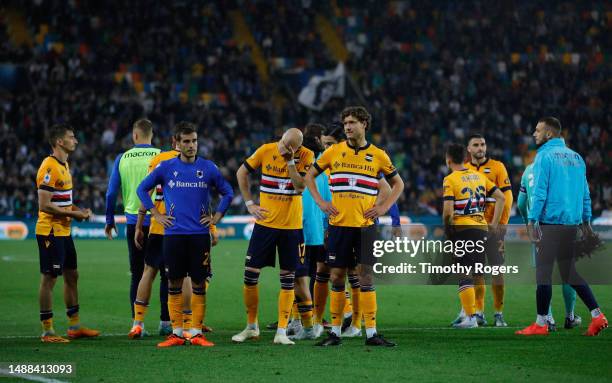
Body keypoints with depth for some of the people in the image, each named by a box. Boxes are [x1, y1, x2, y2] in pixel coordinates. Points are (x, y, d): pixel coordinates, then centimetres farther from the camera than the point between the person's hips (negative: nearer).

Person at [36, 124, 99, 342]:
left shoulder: (64, 165, 14)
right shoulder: (49, 168, -18)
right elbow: (45, 205, -22)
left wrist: (78, 210, 7)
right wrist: (73, 214, -18)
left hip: (64, 232, 10)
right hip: (50, 232, -10)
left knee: (71, 276, 15)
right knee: (49, 279, -4)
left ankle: (74, 326, 23)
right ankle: (47, 331, 1)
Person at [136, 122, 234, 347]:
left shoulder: (208, 168, 4)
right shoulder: (166, 167, 2)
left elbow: (227, 192, 15)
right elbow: (142, 189, 11)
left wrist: (216, 217, 5)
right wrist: (156, 215, 5)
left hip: (200, 234, 0)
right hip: (173, 234, 0)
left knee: (199, 284, 1)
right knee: (174, 284, 2)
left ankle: (197, 333, 7)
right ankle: (176, 333, 7)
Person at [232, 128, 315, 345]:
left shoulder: (305, 156, -8)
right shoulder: (266, 151, -5)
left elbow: (300, 187, -18)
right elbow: (241, 173, 8)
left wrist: (290, 161, -22)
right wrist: (249, 204, 2)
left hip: (291, 226, -1)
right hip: (265, 222, 1)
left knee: (288, 279, 1)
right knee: (250, 274, 1)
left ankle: (282, 332, 6)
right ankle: (251, 327, 16)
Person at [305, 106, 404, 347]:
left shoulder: (378, 155, 4)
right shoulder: (334, 152, 5)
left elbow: (398, 184, 15)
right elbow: (309, 176, 15)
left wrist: (384, 207, 2)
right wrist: (320, 202, 3)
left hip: (365, 225, -1)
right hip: (338, 225, 1)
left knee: (366, 277, -4)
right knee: (337, 276, 3)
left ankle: (371, 333, -1)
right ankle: (335, 332, 10)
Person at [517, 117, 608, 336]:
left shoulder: (545, 156, -6)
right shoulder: (576, 157, 15)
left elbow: (540, 192, -13)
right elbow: (584, 193, 16)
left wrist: (532, 220, -12)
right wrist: (586, 220, 19)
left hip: (550, 222, -7)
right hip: (572, 223, 7)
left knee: (543, 272, -1)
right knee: (570, 272, 12)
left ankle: (541, 324, 0)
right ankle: (597, 316, 2)